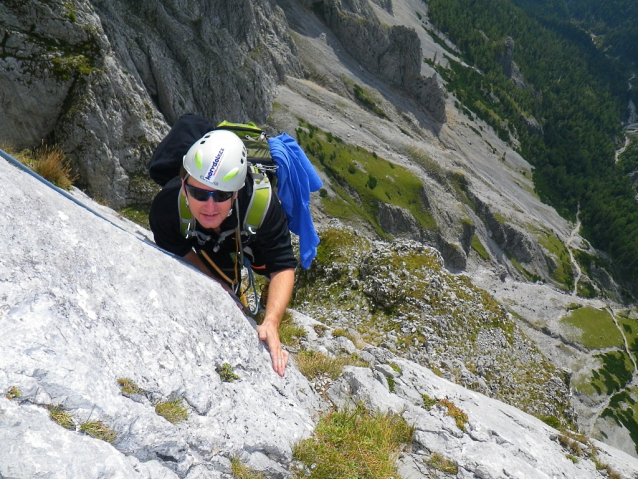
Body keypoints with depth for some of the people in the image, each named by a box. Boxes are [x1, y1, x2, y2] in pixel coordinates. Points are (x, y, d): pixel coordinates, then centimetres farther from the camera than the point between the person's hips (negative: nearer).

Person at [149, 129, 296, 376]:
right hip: (200, 242, 0)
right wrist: (223, 290, -27)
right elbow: (182, 254, -21)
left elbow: (283, 266, -41)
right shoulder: (166, 206, -43)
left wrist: (271, 322, -54)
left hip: (249, 235, 0)